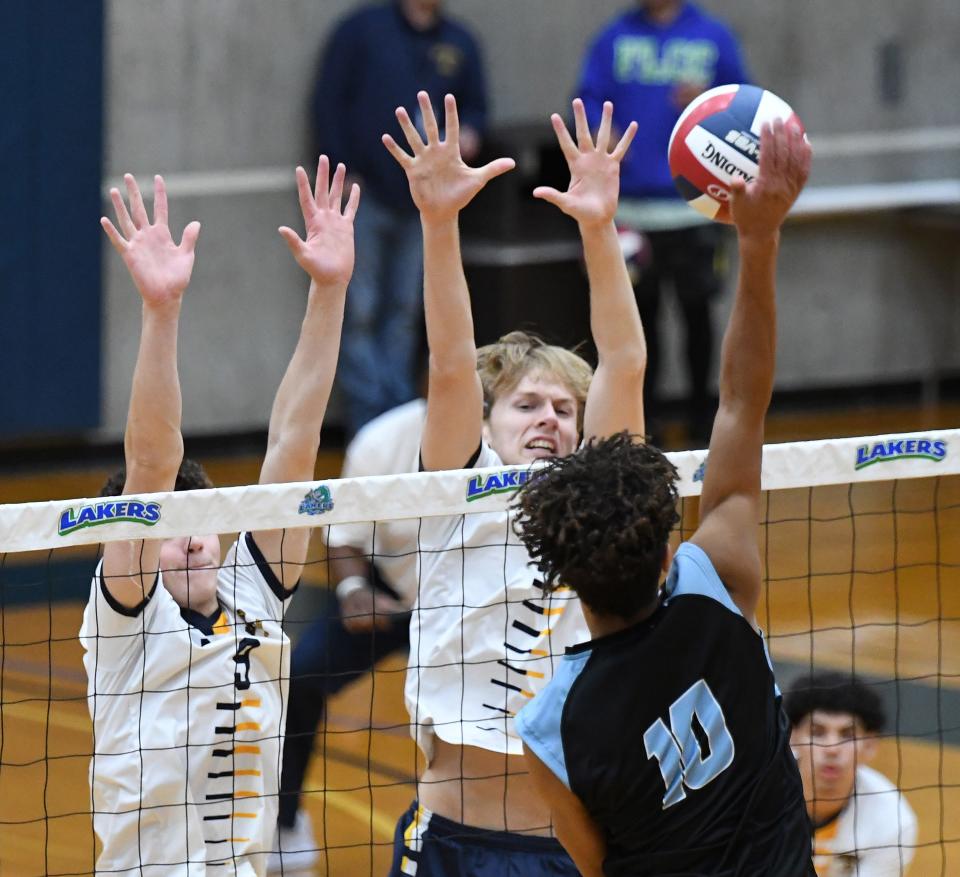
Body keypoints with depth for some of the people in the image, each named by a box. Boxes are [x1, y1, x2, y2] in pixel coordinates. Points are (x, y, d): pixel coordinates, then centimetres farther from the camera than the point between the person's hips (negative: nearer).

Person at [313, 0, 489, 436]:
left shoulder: (460, 44, 9)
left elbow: (475, 105, 18)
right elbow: (328, 102, -3)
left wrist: (470, 133, -6)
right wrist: (341, 172, -10)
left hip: (424, 200, 4)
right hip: (366, 197, -4)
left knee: (406, 313, 10)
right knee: (359, 311, -2)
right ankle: (368, 417, 1)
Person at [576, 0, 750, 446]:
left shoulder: (713, 37, 4)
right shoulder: (613, 39, 7)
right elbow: (588, 100, 4)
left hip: (693, 204, -1)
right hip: (630, 204, 1)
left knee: (696, 310, 4)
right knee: (639, 312, 6)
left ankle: (701, 423, 14)